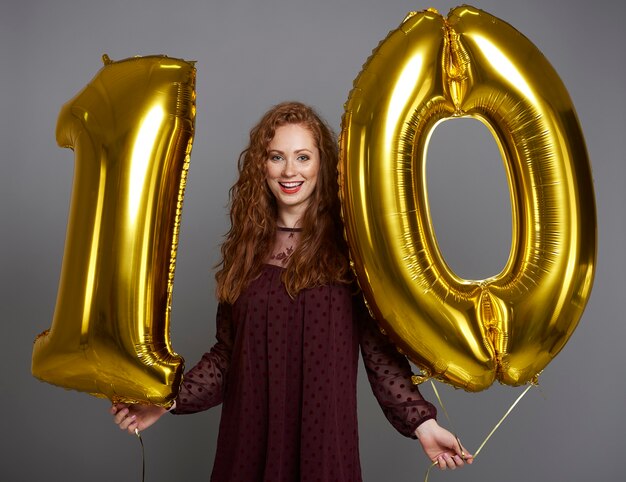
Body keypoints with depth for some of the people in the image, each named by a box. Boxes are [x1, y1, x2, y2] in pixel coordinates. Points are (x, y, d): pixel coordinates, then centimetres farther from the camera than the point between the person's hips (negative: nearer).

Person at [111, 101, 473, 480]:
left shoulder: (347, 244, -6)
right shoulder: (247, 246, 3)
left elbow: (380, 346, -8)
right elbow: (228, 351, 5)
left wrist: (422, 422, -16)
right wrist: (169, 400, -3)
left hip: (323, 432, -2)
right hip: (250, 432, 3)